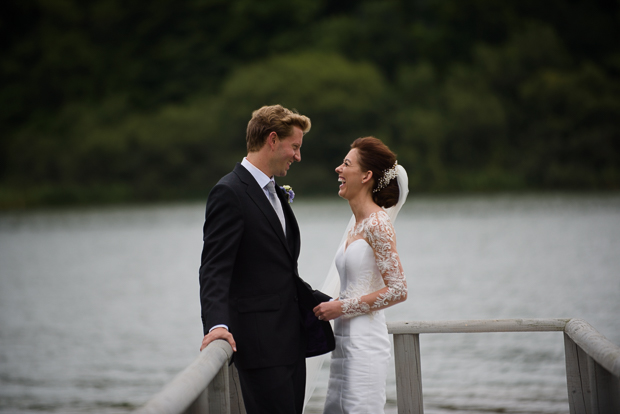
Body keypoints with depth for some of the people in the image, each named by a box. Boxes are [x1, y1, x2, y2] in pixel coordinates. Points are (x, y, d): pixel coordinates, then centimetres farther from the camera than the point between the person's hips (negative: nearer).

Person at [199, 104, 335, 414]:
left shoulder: (275, 193, 20)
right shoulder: (229, 193, -10)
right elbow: (214, 269, -19)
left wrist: (328, 304, 24)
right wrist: (217, 323, -32)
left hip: (291, 339, 9)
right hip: (260, 342, -9)